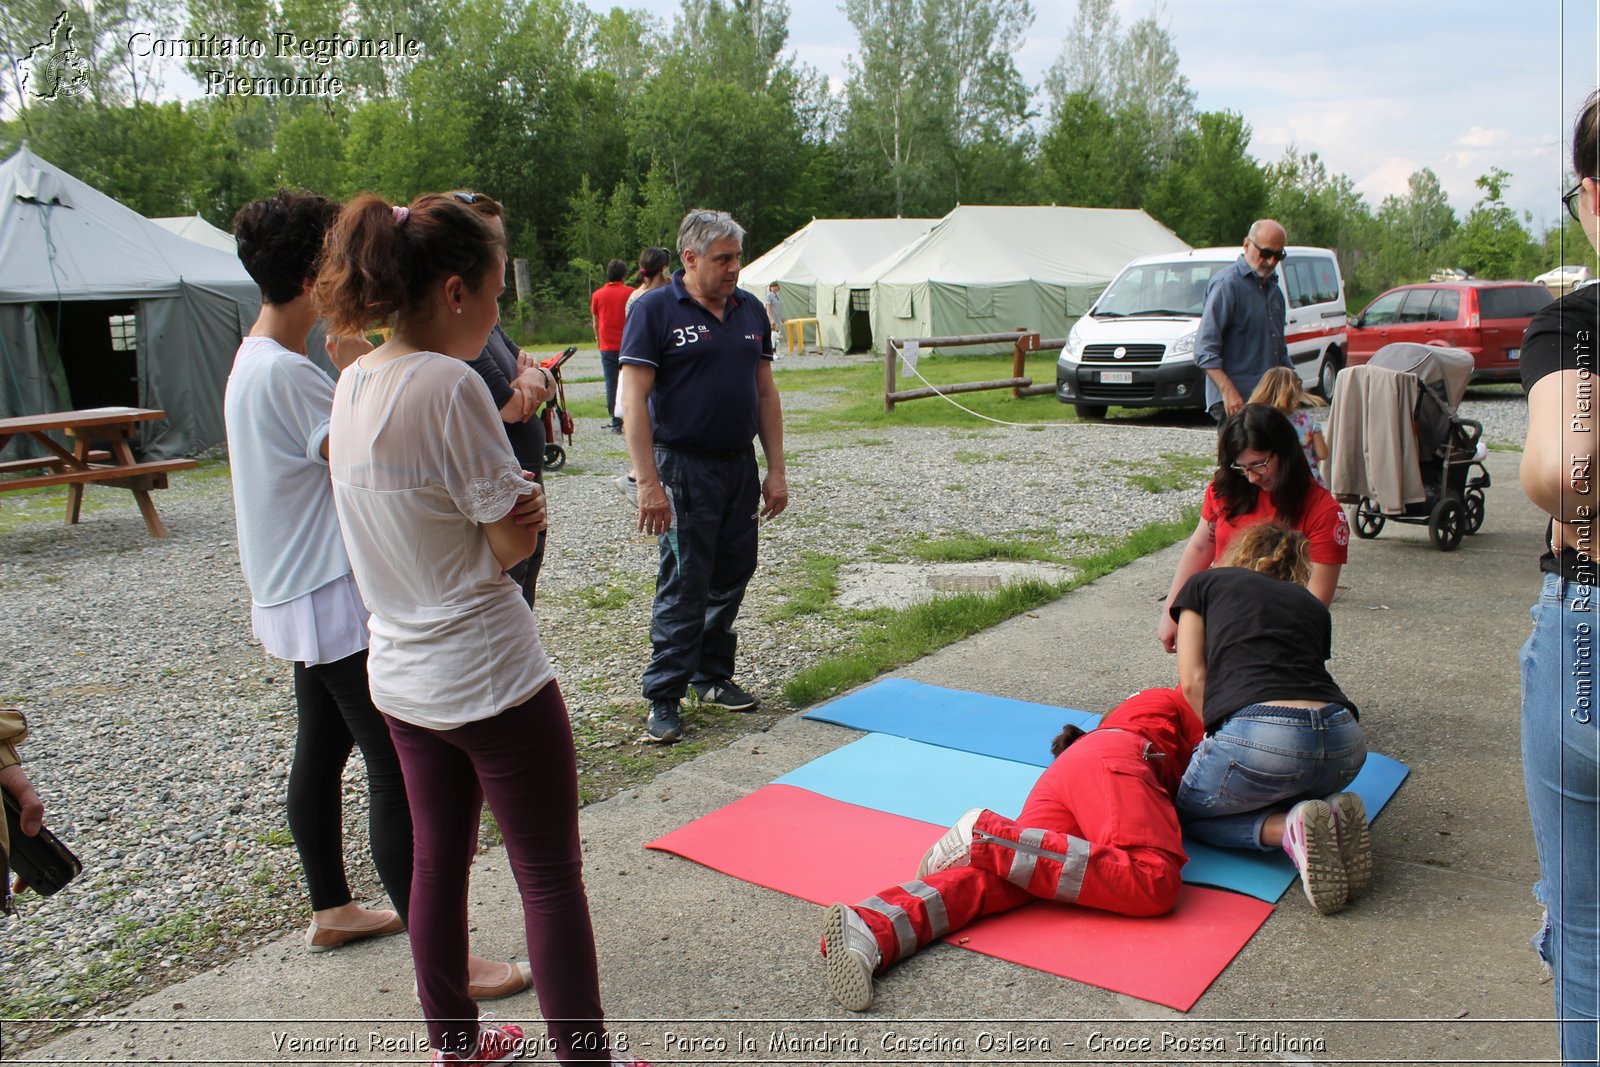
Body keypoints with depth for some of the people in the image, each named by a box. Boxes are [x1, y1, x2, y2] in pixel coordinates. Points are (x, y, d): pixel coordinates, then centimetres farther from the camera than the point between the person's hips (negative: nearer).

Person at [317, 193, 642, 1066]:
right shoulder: (450, 382, -21)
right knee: (551, 877, 5)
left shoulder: (354, 382, 4)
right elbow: (516, 543, -18)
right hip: (490, 677, -8)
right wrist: (524, 500, 2)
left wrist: (506, 492, -3)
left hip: (402, 674, 8)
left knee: (437, 862, 20)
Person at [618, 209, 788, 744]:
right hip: (684, 465, -6)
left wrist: (775, 470, 9)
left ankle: (712, 675, 29)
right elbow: (634, 399, -12)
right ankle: (663, 696, 8)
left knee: (731, 579, 13)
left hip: (740, 464, 6)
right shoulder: (655, 310, -8)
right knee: (684, 585, -3)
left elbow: (766, 393, 14)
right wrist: (648, 482, -18)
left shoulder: (749, 309, 10)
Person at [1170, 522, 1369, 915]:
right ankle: (1329, 812, 3)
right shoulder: (1314, 606, 31)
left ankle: (1288, 828, -4)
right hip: (1345, 745, 5)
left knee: (1187, 808, 22)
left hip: (1259, 738, -5)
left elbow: (1193, 681, 11)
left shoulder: (1205, 583, 22)